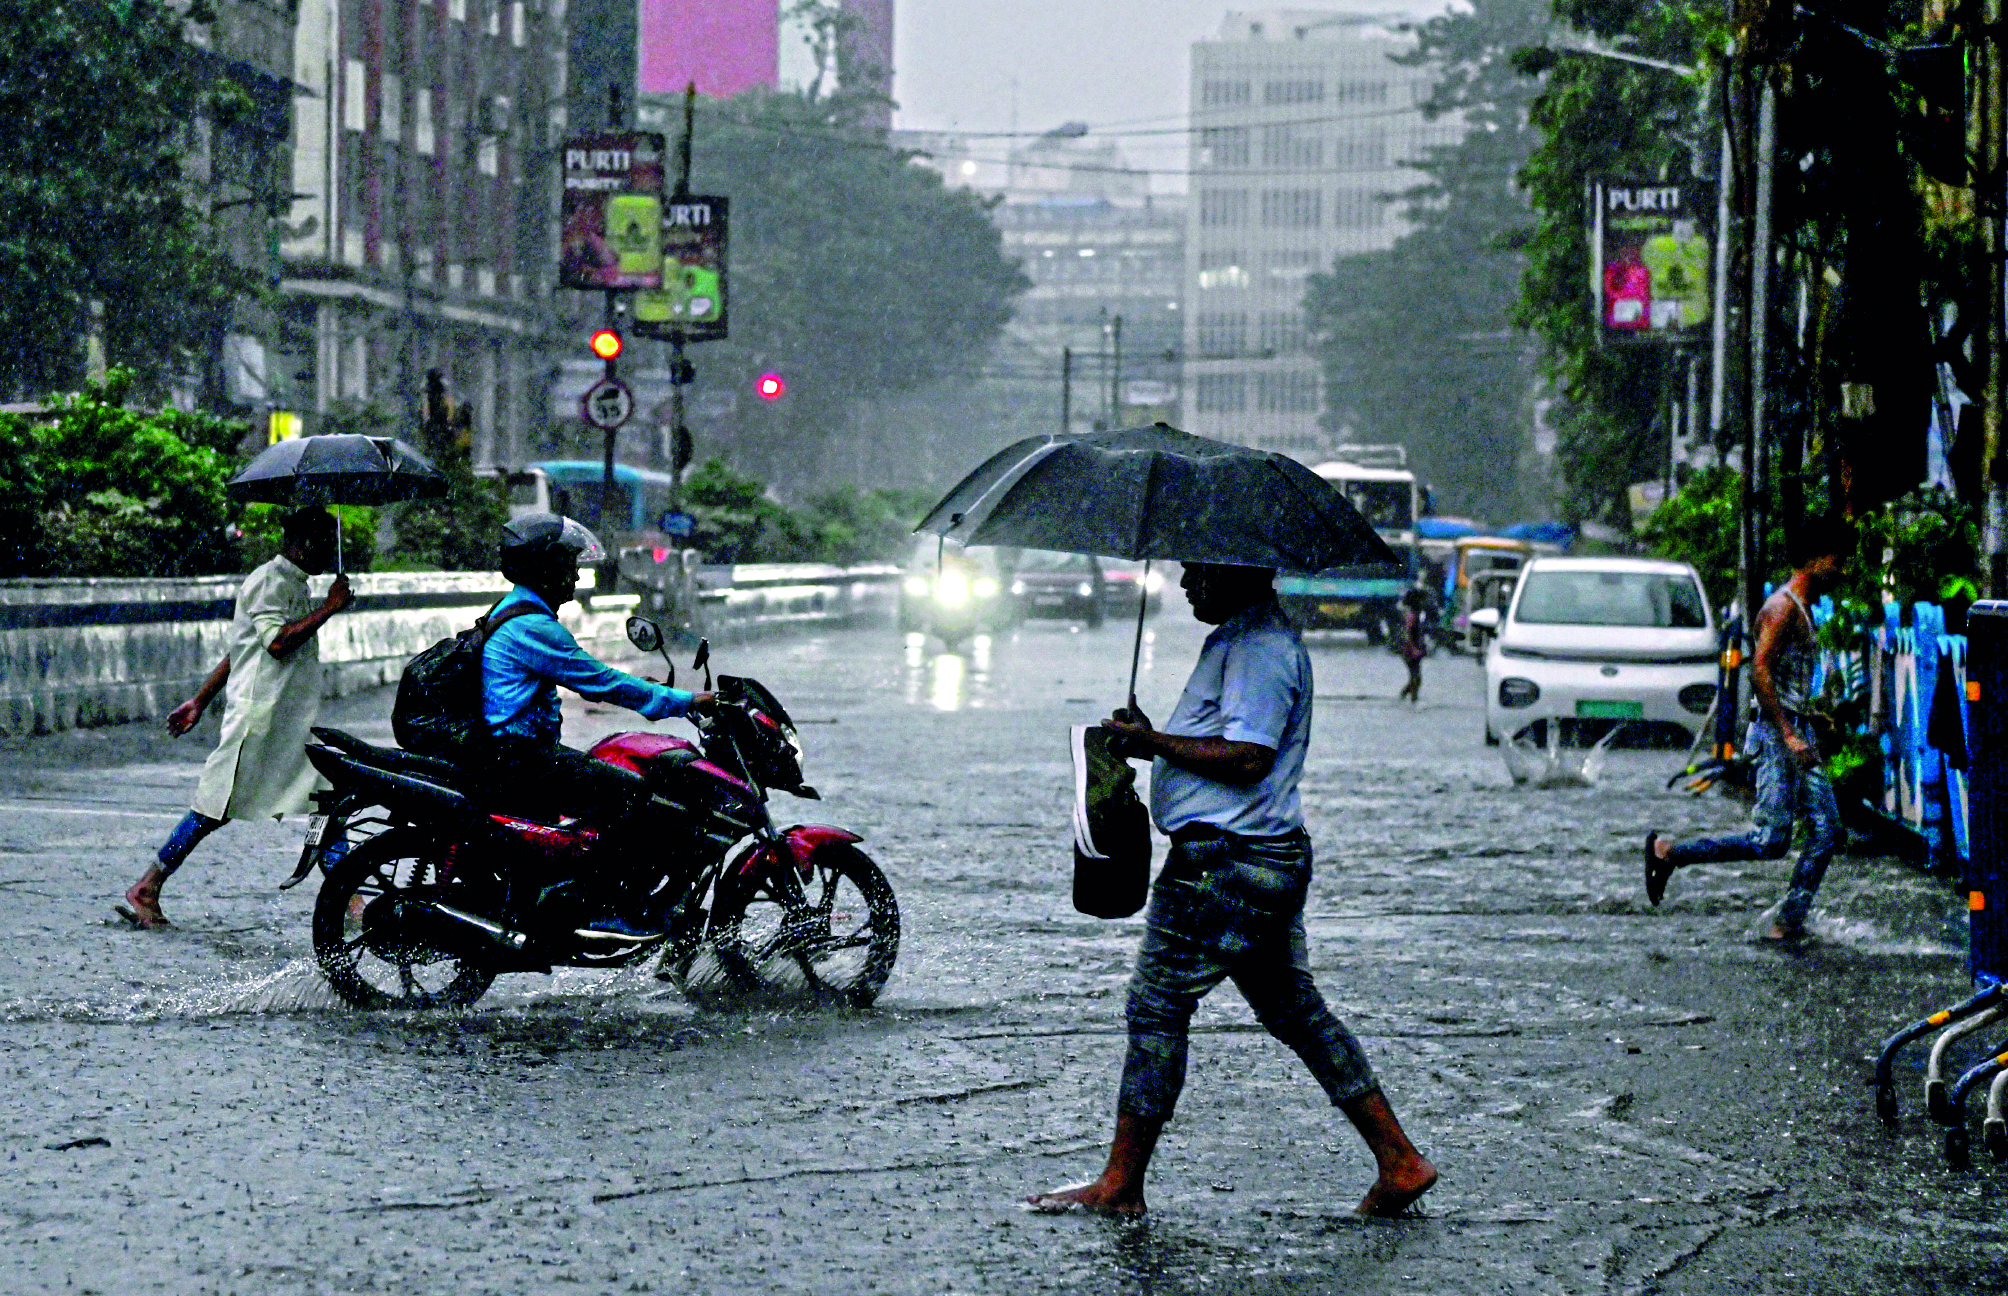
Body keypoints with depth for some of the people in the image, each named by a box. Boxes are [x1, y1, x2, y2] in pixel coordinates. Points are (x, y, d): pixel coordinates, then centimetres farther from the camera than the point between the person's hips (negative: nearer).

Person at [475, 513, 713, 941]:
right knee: (628, 791, -16)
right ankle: (608, 910, -17)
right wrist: (685, 702, -13)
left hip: (506, 750, 11)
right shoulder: (532, 628, -17)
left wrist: (639, 687, 27)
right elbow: (600, 684, -17)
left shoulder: (511, 611, 17)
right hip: (517, 758, -11)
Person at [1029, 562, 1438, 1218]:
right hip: (1272, 857, 11)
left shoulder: (1259, 645, -16)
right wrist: (1153, 741, 10)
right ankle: (1400, 1163, 11)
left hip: (1226, 862, -11)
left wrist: (1154, 743, -16)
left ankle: (1119, 1187, 1)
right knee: (1297, 1011, 12)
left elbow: (1247, 759, -24)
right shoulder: (1239, 636, 18)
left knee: (1156, 1006, -4)